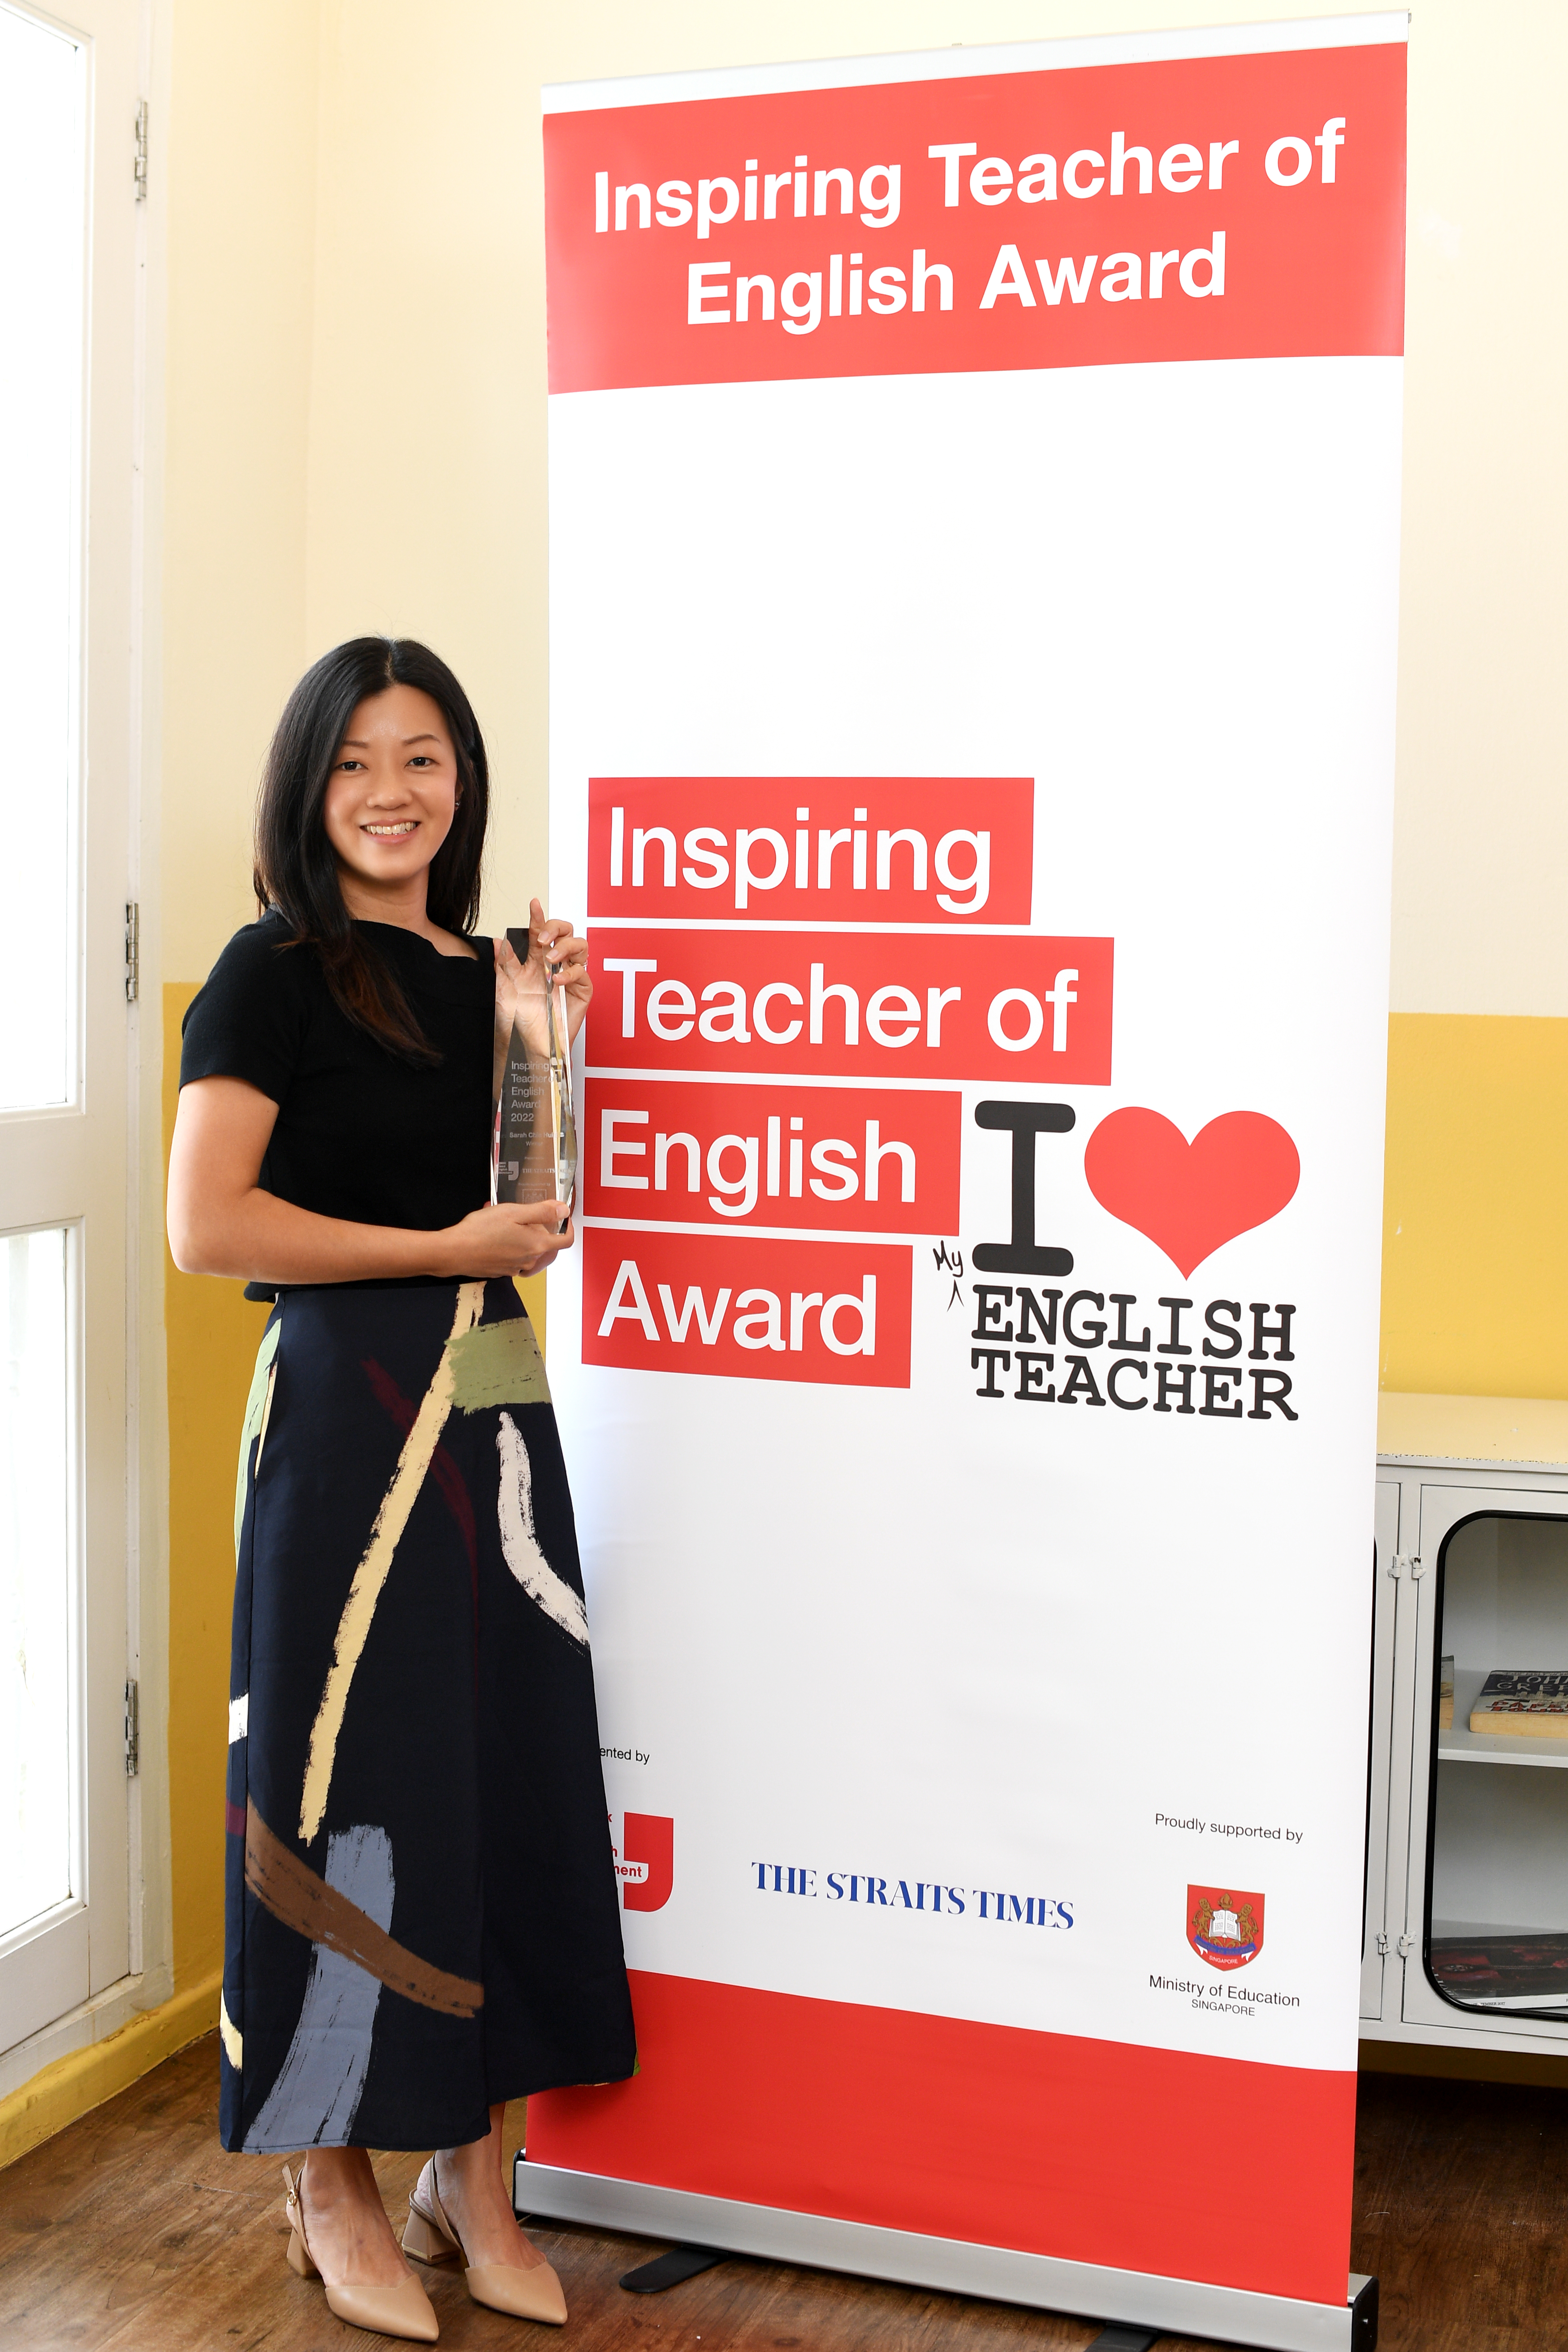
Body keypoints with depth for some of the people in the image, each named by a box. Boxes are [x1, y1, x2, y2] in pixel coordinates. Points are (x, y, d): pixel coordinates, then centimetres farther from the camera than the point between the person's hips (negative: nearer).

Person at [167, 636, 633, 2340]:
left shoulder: (486, 970, 13)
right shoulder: (278, 970, -6)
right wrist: (445, 1249, -12)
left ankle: (472, 2176, 24)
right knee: (351, 1788, 1)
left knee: (504, 1770, 9)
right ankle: (335, 2191, 19)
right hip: (348, 1404, -6)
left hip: (495, 1406, 6)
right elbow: (207, 1224, -14)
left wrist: (559, 1033, 7)